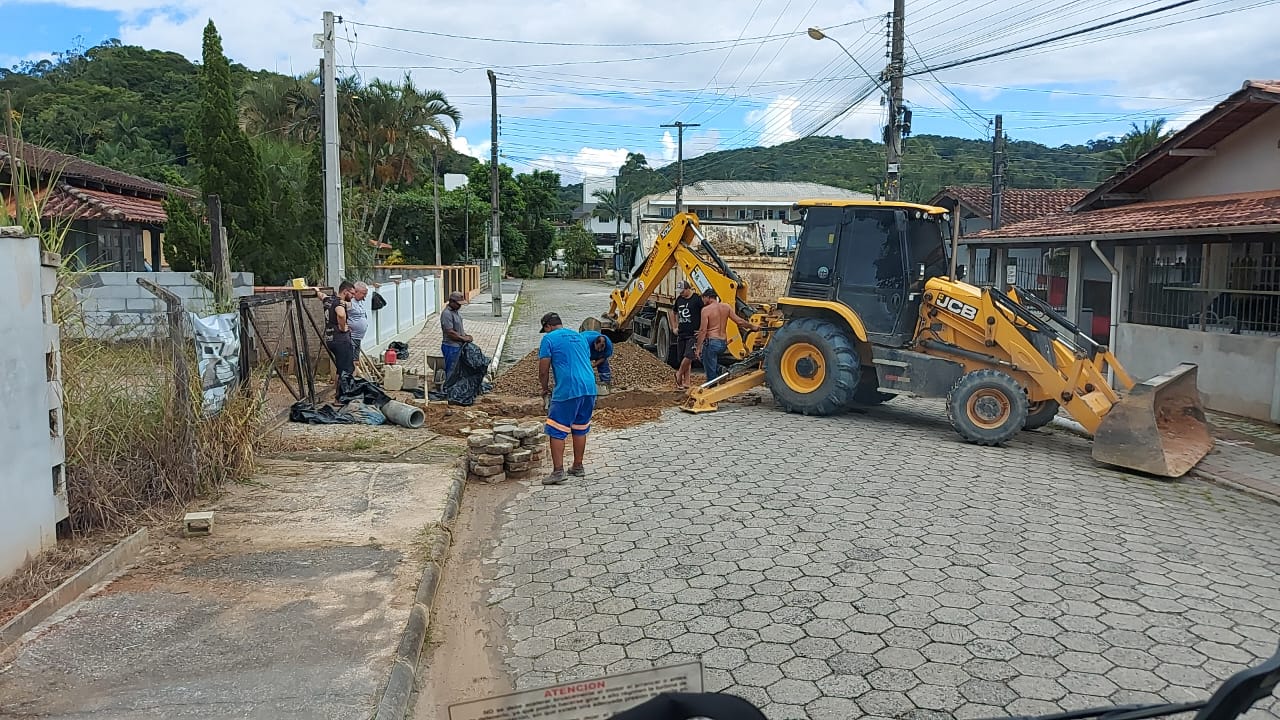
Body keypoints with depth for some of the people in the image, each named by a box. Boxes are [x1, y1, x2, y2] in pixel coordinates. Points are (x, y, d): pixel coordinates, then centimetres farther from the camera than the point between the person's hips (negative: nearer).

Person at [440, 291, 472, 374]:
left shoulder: (456, 311, 11)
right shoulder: (447, 313, -19)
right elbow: (450, 333, -23)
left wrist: (466, 335, 7)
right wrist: (463, 338, -15)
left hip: (458, 346, 9)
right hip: (450, 347, -9)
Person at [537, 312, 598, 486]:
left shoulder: (549, 338, 1)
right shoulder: (580, 337, 21)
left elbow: (543, 371, -2)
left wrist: (545, 388, 16)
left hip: (567, 390, -7)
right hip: (589, 387, 7)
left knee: (557, 431, 0)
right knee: (580, 429, 18)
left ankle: (558, 472, -3)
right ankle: (578, 467, 25)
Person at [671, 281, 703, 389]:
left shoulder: (697, 299, -8)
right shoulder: (679, 299, 12)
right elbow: (673, 313, 30)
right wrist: (674, 327, 21)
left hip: (693, 334, -6)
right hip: (681, 334, 6)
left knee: (688, 356, -19)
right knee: (682, 359, 6)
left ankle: (679, 374, 4)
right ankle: (686, 383, 12)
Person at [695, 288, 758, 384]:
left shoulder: (706, 309, -9)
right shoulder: (726, 307, 7)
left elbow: (703, 330, -13)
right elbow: (739, 321, 6)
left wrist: (698, 348, -10)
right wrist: (752, 327, 20)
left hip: (711, 342, -6)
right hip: (723, 343, 7)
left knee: (711, 373, 0)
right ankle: (719, 369, 5)